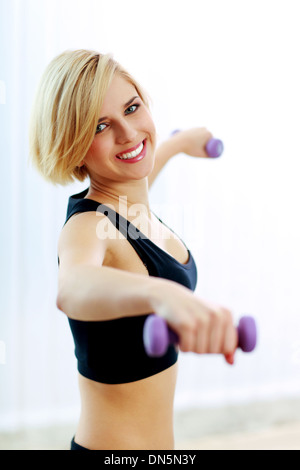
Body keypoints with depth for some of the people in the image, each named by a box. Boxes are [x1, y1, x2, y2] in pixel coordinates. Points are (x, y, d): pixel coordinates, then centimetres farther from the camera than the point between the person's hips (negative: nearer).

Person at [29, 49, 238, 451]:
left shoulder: (126, 206, 0)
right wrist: (159, 294, -66)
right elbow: (72, 288, -48)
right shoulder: (87, 227, -24)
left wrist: (182, 142, 41)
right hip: (112, 444, -8)